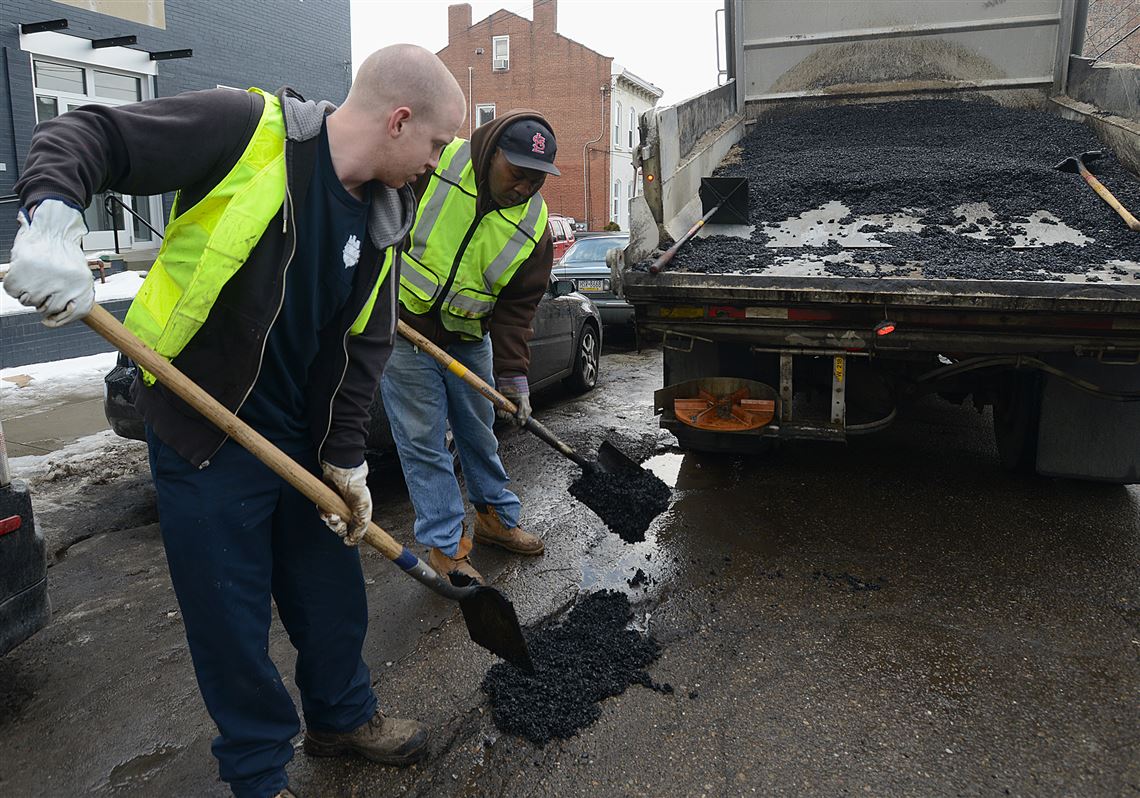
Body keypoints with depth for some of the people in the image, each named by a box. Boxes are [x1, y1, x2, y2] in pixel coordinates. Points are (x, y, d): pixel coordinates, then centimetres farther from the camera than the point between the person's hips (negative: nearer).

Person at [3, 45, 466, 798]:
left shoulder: (384, 217, 2)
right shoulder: (245, 128, -17)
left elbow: (365, 343, 4)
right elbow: (85, 136, -14)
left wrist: (345, 456, -1)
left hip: (304, 436, 6)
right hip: (203, 433, -6)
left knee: (334, 590, 17)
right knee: (230, 618, 8)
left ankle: (343, 714, 44)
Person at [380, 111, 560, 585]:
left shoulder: (533, 229, -9)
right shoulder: (434, 163, -19)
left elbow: (516, 308, -7)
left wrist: (513, 375, -15)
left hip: (469, 342, 4)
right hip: (402, 333, -3)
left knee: (479, 435, 16)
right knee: (424, 444, 1)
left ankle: (496, 518, 36)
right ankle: (446, 546, 12)